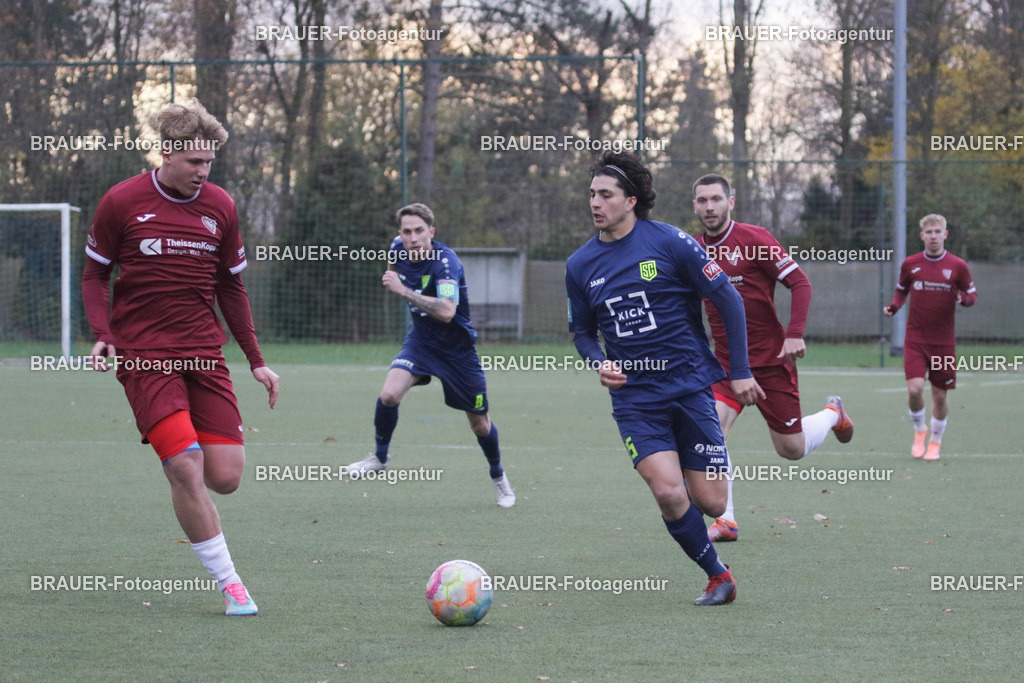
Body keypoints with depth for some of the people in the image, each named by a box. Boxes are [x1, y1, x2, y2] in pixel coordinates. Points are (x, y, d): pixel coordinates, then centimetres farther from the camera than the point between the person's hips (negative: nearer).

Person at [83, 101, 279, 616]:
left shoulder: (219, 207, 7)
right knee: (186, 469, -17)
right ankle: (228, 583, -7)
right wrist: (103, 333, -11)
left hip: (205, 355, 4)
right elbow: (94, 275, 6)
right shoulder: (121, 202, -3)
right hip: (143, 356, -4)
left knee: (225, 477, -6)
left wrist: (256, 361, 14)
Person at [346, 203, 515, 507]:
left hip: (457, 348, -4)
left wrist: (404, 290, -45)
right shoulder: (398, 249, -9)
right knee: (389, 395, -23)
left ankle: (498, 476, 34)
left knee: (480, 424, 7)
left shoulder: (445, 262, -29)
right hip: (420, 340, 4)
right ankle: (380, 456, 1)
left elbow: (447, 312, -43)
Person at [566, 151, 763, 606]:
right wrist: (598, 363, -4)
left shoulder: (670, 243, -7)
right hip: (634, 398, 2)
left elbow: (728, 300, -2)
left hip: (690, 385, -2)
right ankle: (718, 576, 5)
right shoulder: (581, 265, 4)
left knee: (709, 503, -5)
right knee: (669, 494, -18)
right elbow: (582, 329, 18)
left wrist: (740, 373, -2)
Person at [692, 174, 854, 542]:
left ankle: (832, 414, 37)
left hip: (769, 357, -4)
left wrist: (795, 334, -21)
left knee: (791, 449, 4)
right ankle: (725, 522, -12)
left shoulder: (754, 239, -12)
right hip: (726, 359, 4)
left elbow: (799, 283, -11)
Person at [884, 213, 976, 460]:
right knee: (914, 389, -15)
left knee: (940, 395, 5)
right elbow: (901, 290, 15)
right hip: (915, 338, 0)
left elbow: (972, 293, 6)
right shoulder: (910, 264, 0)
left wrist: (964, 299, -18)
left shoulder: (957, 266, -3)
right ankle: (919, 430, 14)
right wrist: (894, 306, -6)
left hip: (943, 342, 0)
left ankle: (935, 441, 27)